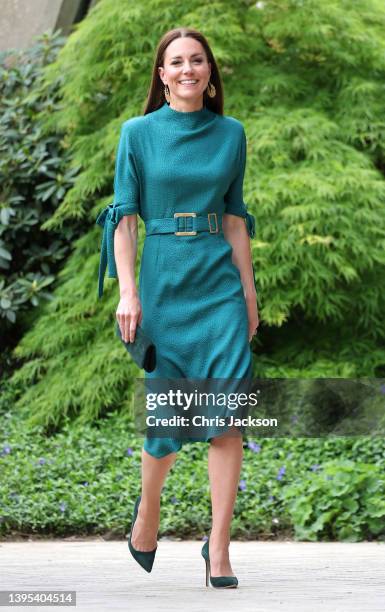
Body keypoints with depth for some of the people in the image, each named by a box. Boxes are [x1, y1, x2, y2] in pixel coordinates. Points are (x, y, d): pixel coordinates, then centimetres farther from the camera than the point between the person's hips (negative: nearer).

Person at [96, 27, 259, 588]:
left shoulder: (231, 133, 9)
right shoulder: (138, 132, 2)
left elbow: (234, 217, 13)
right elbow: (124, 217, -1)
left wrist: (249, 291, 10)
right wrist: (128, 292, -9)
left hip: (220, 281, 2)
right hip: (163, 279, -2)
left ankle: (219, 546, -6)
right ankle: (148, 508, 31)